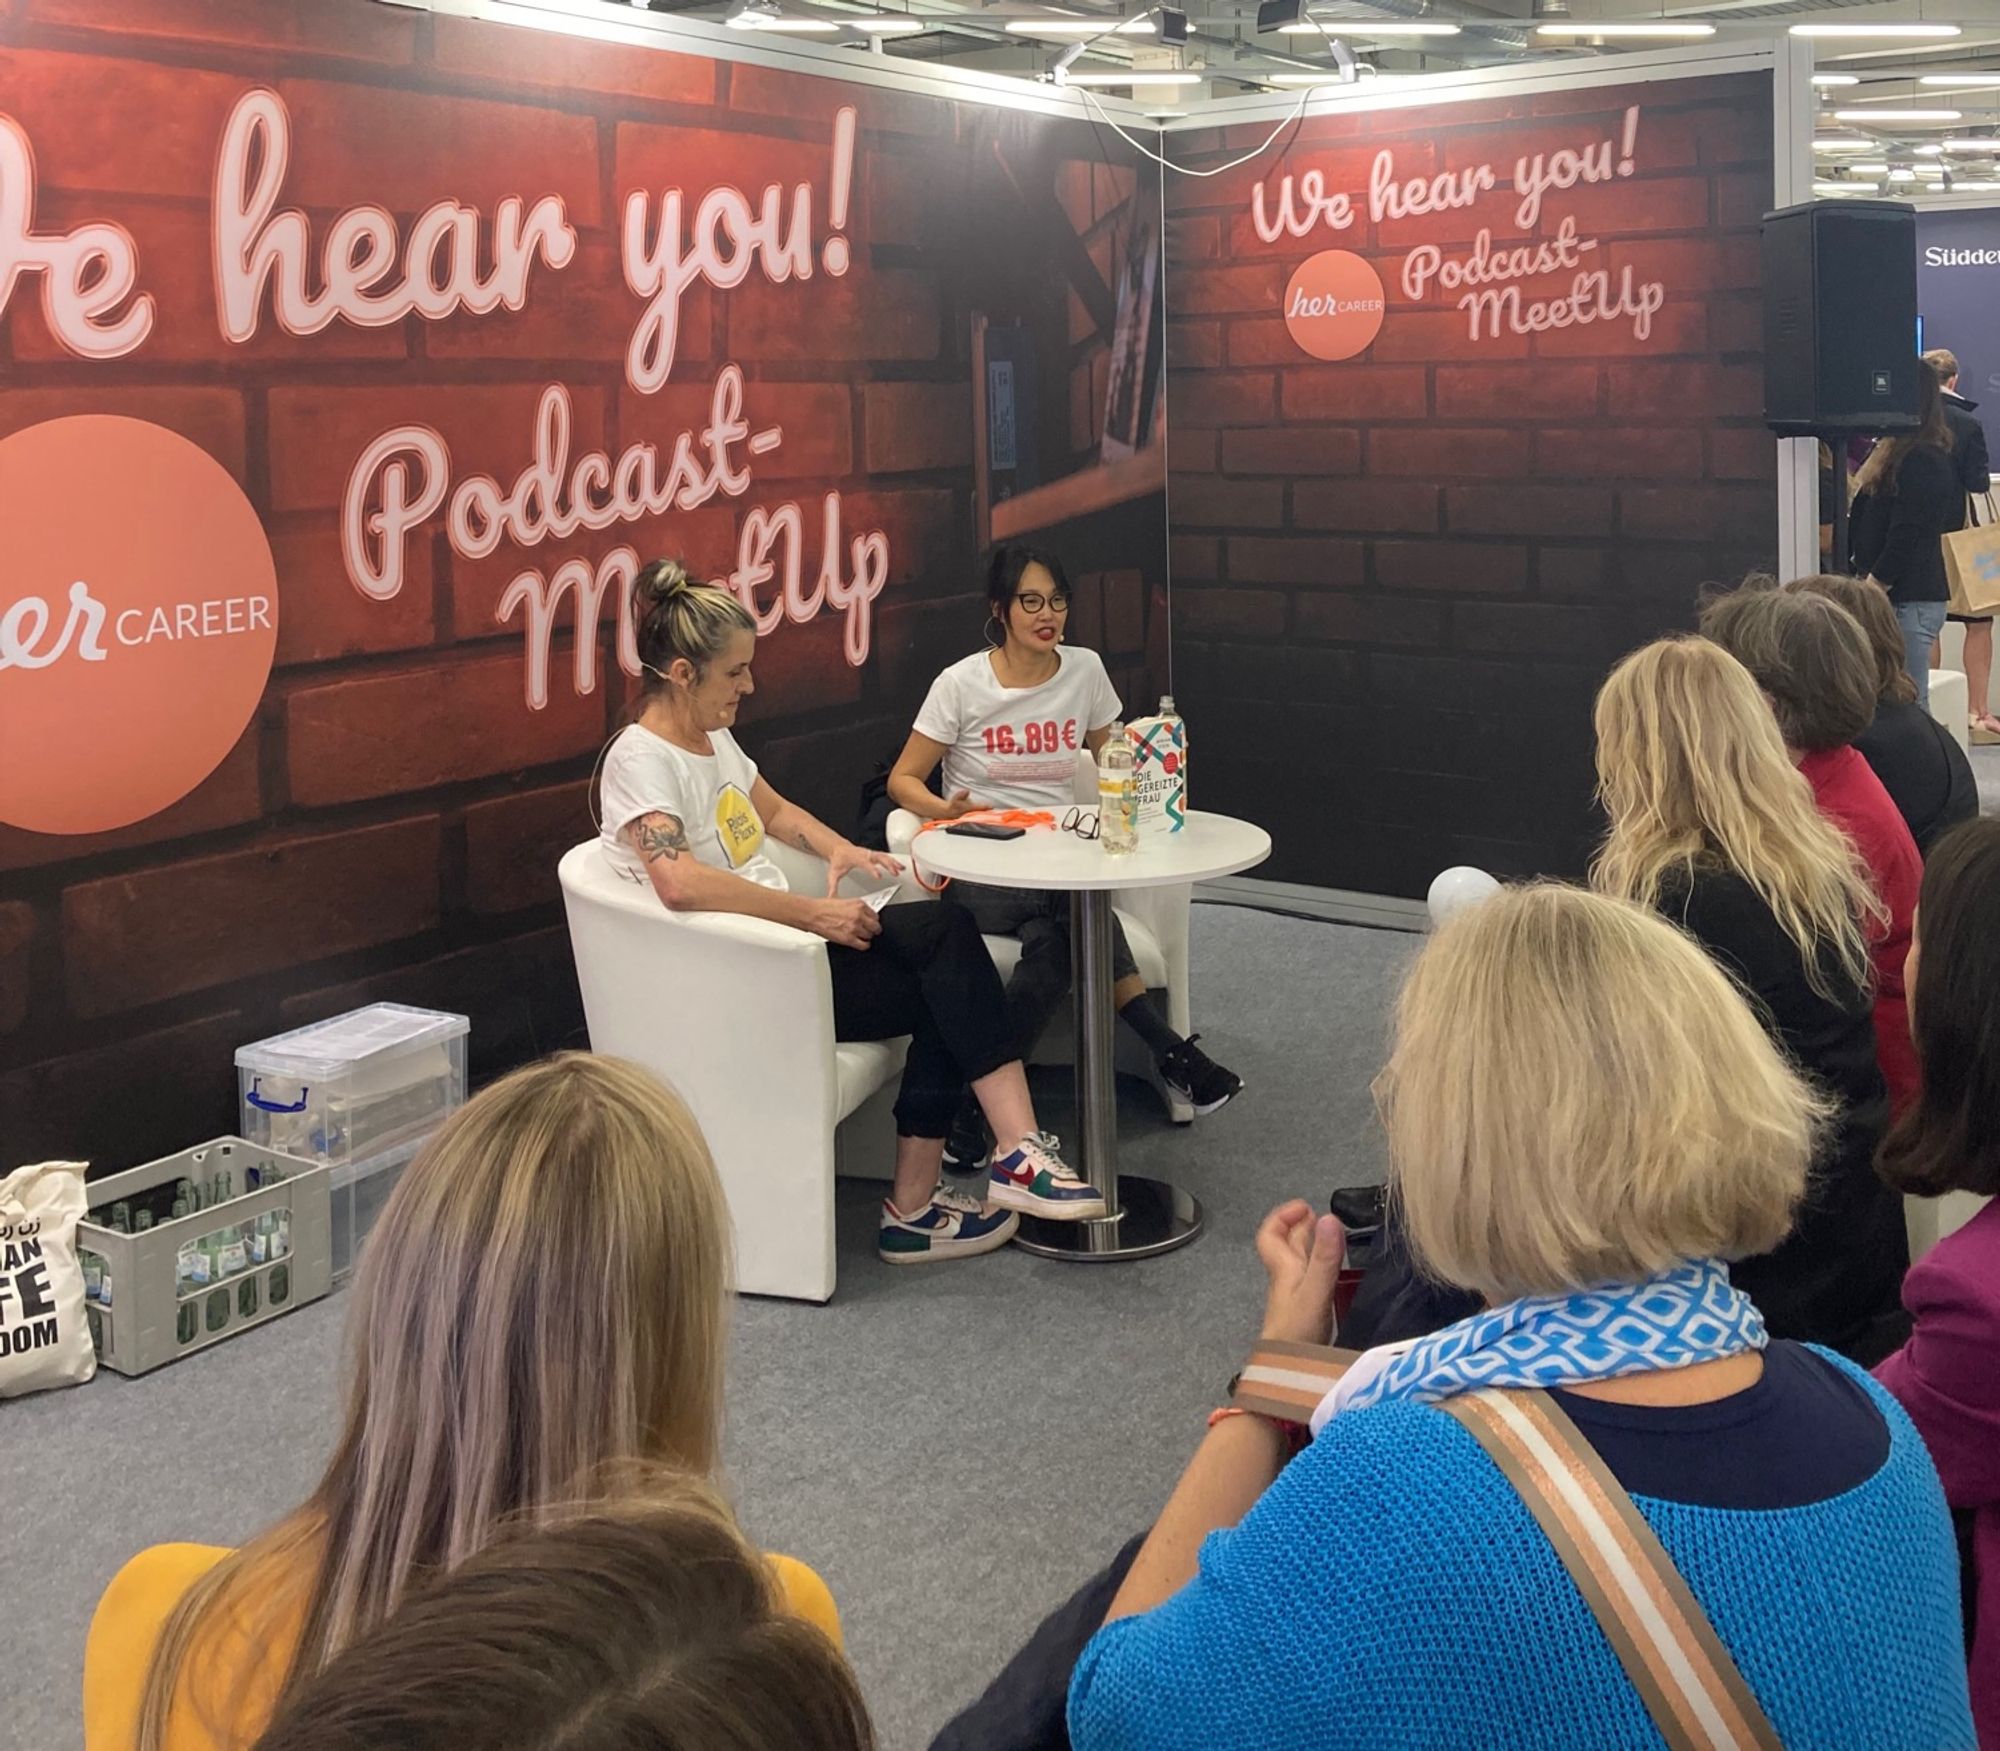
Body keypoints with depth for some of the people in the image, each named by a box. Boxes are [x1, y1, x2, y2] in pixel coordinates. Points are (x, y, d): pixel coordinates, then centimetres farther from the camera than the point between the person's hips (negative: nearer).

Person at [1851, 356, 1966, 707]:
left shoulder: (1923, 462, -14)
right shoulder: (1890, 450, 16)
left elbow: (1905, 540, -18)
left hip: (1910, 601, -9)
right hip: (1891, 598, 9)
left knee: (1909, 704, -8)